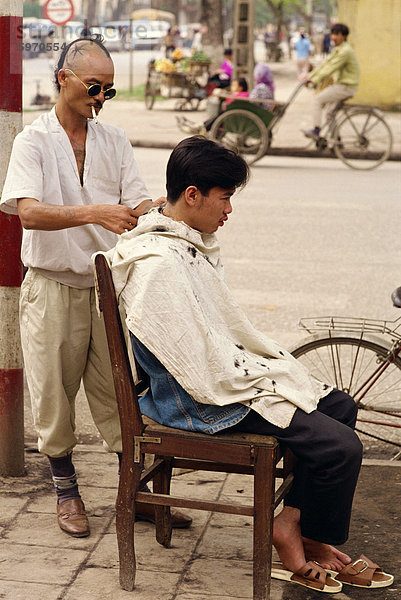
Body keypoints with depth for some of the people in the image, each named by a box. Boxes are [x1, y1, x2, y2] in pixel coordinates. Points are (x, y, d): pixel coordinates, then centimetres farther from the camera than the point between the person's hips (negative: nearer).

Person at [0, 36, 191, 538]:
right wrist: (93, 213, -34)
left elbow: (138, 205, 1)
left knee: (120, 392, 5)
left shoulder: (114, 141, 9)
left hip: (108, 284, 3)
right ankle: (66, 490, 23)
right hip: (52, 286, -3)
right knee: (54, 394, 6)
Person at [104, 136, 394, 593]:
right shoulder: (158, 264, -24)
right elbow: (207, 369, -25)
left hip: (231, 375, 11)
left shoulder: (189, 243, 9)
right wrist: (269, 376, -14)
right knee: (340, 448, -15)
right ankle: (310, 542, 8)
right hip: (206, 401, -11)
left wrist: (276, 362, 7)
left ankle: (290, 521, 13)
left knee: (340, 406, 13)